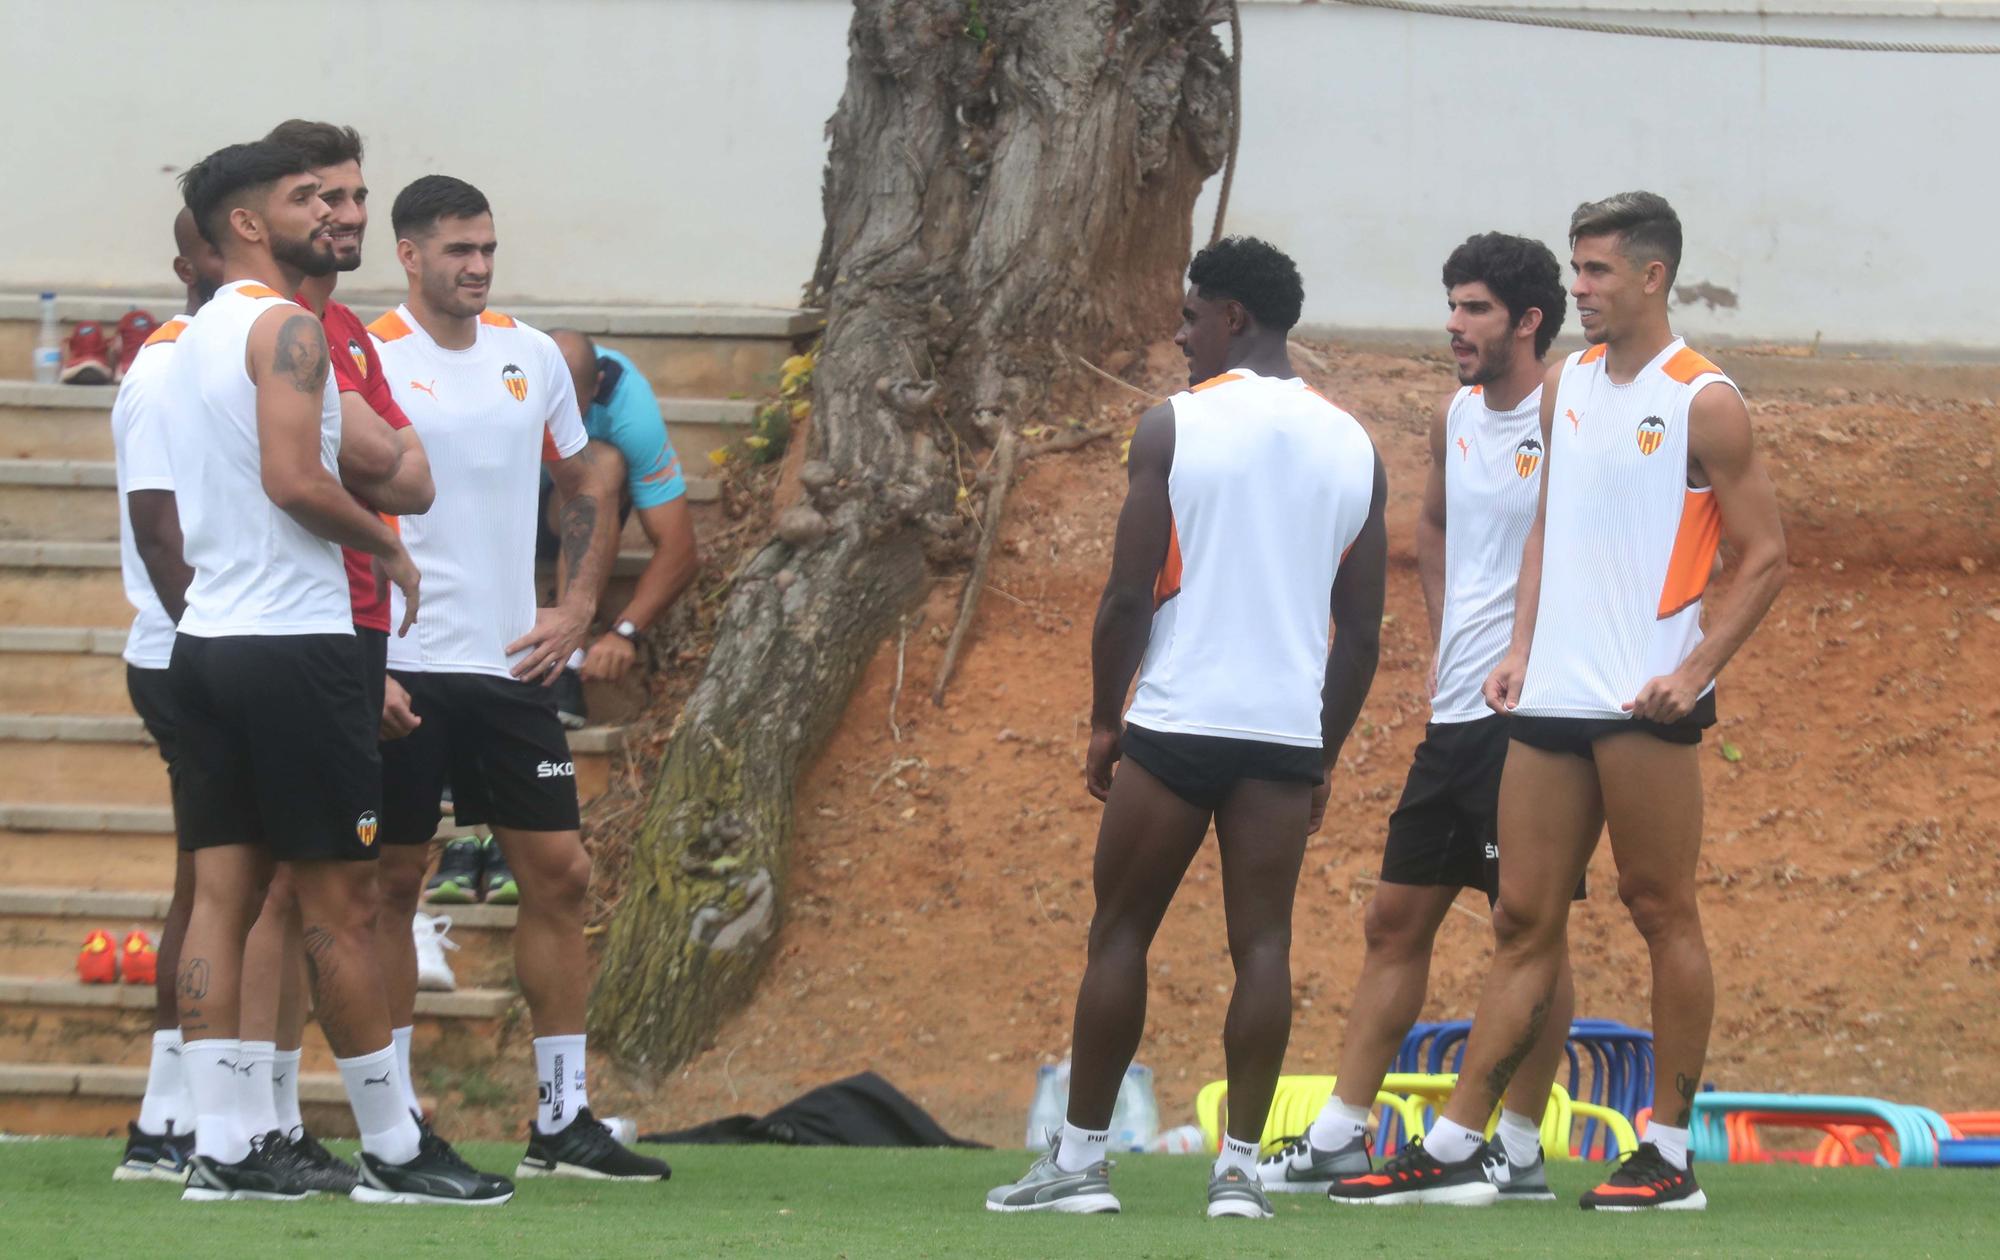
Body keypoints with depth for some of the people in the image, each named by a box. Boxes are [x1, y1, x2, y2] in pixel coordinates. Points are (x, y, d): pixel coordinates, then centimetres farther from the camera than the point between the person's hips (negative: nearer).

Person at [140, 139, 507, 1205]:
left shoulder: (197, 336, 18)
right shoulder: (286, 328, -11)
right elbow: (295, 480, -21)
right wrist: (388, 547, -8)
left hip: (206, 639, 9)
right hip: (292, 641, -9)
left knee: (222, 889, 5)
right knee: (339, 900, -4)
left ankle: (219, 1143, 1)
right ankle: (392, 1149, 1)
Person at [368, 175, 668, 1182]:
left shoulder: (531, 355, 9)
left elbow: (587, 485, 22)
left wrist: (575, 610, 9)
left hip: (511, 664, 5)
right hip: (401, 669, -5)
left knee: (558, 873, 2)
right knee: (389, 887, 0)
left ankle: (563, 1120, 8)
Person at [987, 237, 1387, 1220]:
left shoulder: (1175, 426, -4)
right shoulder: (1352, 446, 10)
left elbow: (1130, 593, -6)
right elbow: (1362, 628, 11)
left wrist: (1104, 720, 4)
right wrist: (1327, 754, 19)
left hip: (1176, 723, -3)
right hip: (1287, 732, 3)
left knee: (1120, 932, 6)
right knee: (1261, 945, 2)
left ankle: (1080, 1157, 8)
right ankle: (1240, 1166, -2)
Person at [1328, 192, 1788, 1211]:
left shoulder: (1703, 403, -6)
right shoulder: (1566, 385, 14)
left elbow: (1765, 555, -5)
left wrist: (1696, 669, -14)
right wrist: (1521, 650, 10)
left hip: (1644, 701, -7)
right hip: (1554, 698, 7)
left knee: (1661, 912, -2)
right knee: (1523, 919, 7)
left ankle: (1670, 1154, 3)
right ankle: (1451, 1146, 7)